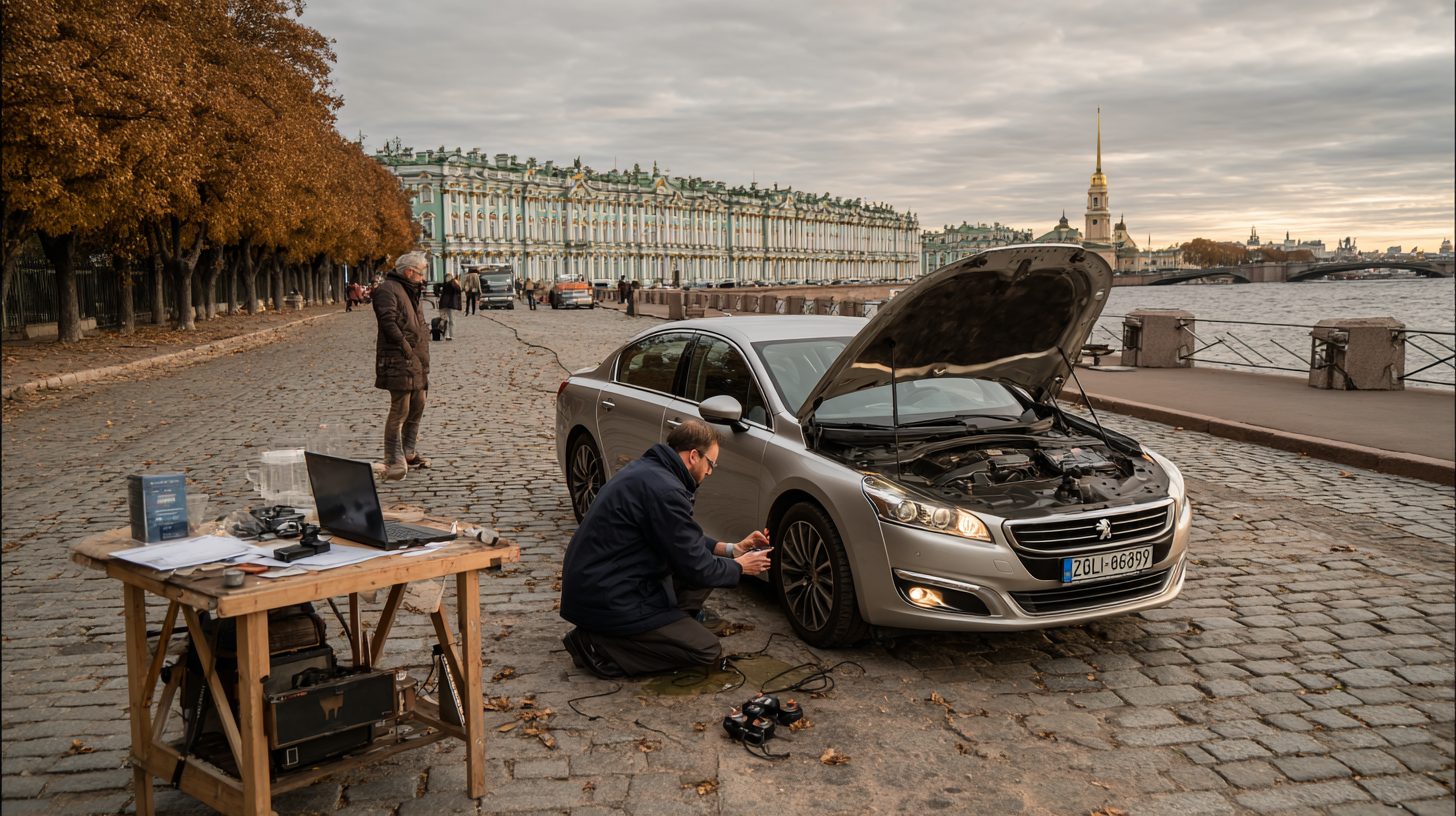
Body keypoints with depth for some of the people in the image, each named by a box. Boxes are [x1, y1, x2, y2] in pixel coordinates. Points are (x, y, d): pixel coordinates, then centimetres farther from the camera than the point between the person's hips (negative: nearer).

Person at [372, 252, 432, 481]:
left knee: (418, 405, 16)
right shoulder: (388, 289, -10)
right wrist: (405, 346, -22)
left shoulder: (411, 292, 22)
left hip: (416, 360, 10)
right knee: (400, 410, -10)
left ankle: (408, 453, 30)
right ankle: (394, 462, -5)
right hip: (399, 361, -10)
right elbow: (388, 321, -21)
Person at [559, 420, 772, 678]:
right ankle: (600, 647, -7)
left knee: (711, 563, 13)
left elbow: (684, 541, 21)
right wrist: (739, 567, 2)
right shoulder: (664, 490, -23)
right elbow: (696, 568, -16)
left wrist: (731, 549, 14)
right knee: (708, 650, -5)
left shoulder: (647, 469, 9)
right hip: (607, 603, -10)